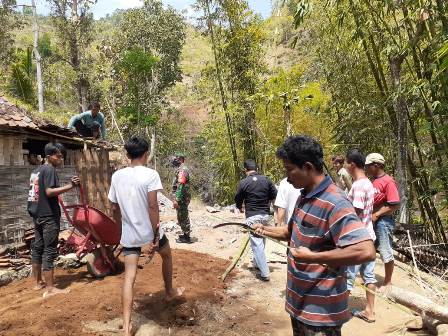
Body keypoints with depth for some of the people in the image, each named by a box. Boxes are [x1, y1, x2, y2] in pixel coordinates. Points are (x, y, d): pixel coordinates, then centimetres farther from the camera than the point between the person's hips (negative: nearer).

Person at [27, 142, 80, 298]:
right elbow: (49, 192, -25)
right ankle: (50, 289, -2)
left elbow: (37, 192, 20)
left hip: (38, 215, 10)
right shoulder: (50, 170, -14)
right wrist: (70, 185, -27)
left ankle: (39, 282, 26)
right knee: (49, 251, -6)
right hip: (49, 216, -10)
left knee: (37, 248, 14)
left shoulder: (36, 171, 15)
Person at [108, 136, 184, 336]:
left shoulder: (117, 176, 1)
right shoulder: (150, 174, -15)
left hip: (129, 234, 3)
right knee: (167, 255, 26)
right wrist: (155, 236, -15)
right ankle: (169, 292, 45)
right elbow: (152, 206, -20)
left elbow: (115, 209, 7)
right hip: (149, 231, -3)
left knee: (129, 277, 6)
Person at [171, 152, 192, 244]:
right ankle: (186, 234, 27)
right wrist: (176, 198, 23)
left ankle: (186, 237, 4)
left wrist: (177, 199, -26)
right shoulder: (181, 169, 16)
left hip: (181, 198, -10)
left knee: (182, 217, -3)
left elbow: (180, 186, -25)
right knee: (184, 217, 17)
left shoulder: (182, 170, -17)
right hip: (183, 198, 10)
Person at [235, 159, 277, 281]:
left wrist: (240, 208, 23)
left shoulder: (243, 183, -8)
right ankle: (257, 263, 40)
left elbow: (238, 199, 2)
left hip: (252, 216, -5)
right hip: (266, 215, 5)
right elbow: (274, 196, 5)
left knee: (257, 244, -1)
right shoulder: (266, 179, 0)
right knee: (261, 241, 21)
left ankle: (264, 273, 0)